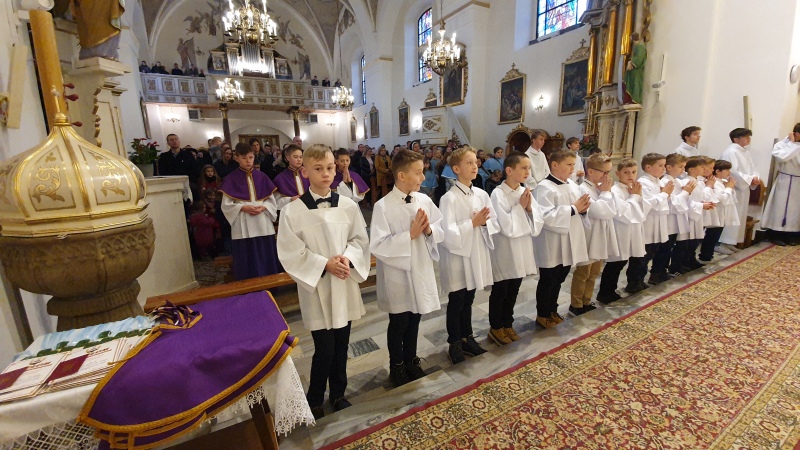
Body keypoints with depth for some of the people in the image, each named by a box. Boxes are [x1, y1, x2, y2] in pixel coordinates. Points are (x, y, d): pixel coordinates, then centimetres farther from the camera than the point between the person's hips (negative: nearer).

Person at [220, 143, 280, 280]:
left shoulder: (262, 177, 7)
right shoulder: (231, 179, 0)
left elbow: (272, 200, 8)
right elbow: (226, 205, -1)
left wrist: (263, 207, -11)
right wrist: (243, 208, -15)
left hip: (263, 225, 2)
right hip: (243, 227, -2)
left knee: (266, 259, 7)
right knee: (248, 261, 3)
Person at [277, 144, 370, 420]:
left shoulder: (349, 206, -3)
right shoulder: (292, 211, -10)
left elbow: (360, 240, 2)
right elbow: (291, 253, -9)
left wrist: (348, 258, -17)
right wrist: (325, 264, -18)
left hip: (345, 285, 3)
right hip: (316, 286, -3)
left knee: (341, 344, 16)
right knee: (324, 349, 5)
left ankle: (337, 393, 39)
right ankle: (314, 399, 32)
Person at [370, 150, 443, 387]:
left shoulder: (425, 200, -2)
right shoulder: (383, 206, -18)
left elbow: (441, 231, 5)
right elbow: (378, 246, -21)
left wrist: (430, 229, -17)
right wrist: (410, 234, -24)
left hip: (421, 270, 5)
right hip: (397, 273, -4)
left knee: (414, 319, 20)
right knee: (398, 323, 14)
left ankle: (411, 359, 43)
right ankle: (396, 365, 37)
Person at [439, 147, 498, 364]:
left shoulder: (482, 194, 4)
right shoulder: (449, 198, -15)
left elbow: (494, 223, 7)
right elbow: (448, 233, -20)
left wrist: (484, 222, -13)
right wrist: (472, 223, -20)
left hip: (476, 254, 6)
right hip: (457, 256, -6)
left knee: (468, 300, 19)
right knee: (456, 302, 9)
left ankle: (467, 338, 36)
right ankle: (455, 344, 27)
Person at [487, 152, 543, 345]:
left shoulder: (526, 192, 3)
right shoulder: (498, 194, -17)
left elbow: (538, 222, 2)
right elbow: (507, 227, -22)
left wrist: (529, 208, -14)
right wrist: (520, 206, -16)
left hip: (522, 250, 6)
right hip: (504, 251, -6)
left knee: (513, 291, 18)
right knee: (500, 292, 9)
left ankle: (507, 324, 36)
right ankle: (495, 328, 26)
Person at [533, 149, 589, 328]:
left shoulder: (573, 186, 9)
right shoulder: (544, 188, -16)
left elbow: (578, 210, 15)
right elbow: (546, 216, -27)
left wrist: (583, 208, -7)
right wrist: (573, 209, -22)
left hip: (569, 243, 8)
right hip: (552, 246, -8)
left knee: (559, 280, 20)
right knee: (547, 281, 6)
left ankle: (552, 310, 36)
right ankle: (542, 314, 22)